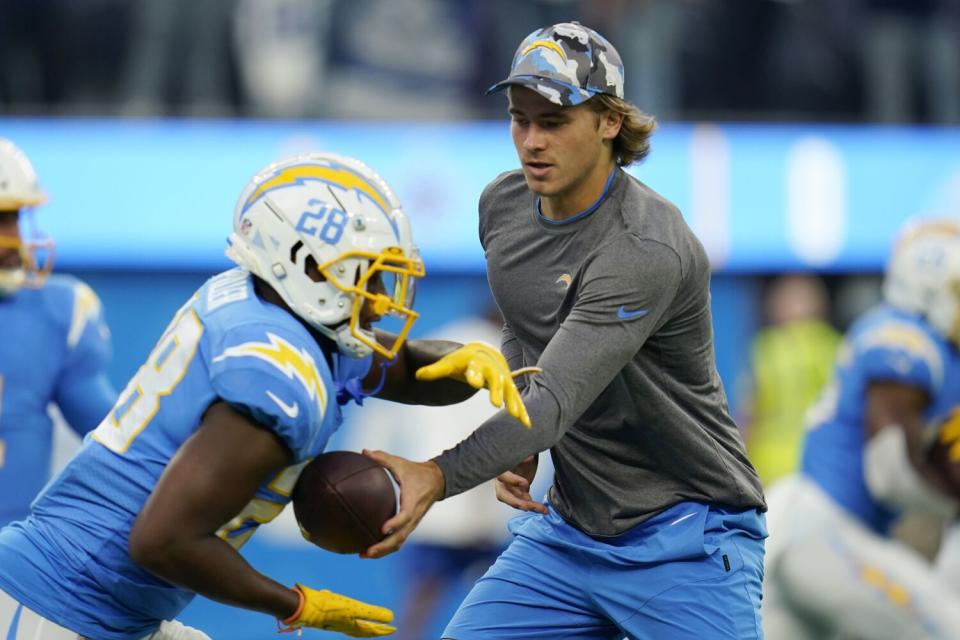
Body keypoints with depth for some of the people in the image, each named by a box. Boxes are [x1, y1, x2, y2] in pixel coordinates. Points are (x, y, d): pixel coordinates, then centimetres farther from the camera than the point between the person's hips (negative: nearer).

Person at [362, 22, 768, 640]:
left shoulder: (647, 250, -24)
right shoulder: (503, 206, 2)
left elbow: (556, 403, -32)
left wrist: (438, 477, -45)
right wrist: (517, 444, 4)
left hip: (687, 539, -7)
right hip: (567, 531, 7)